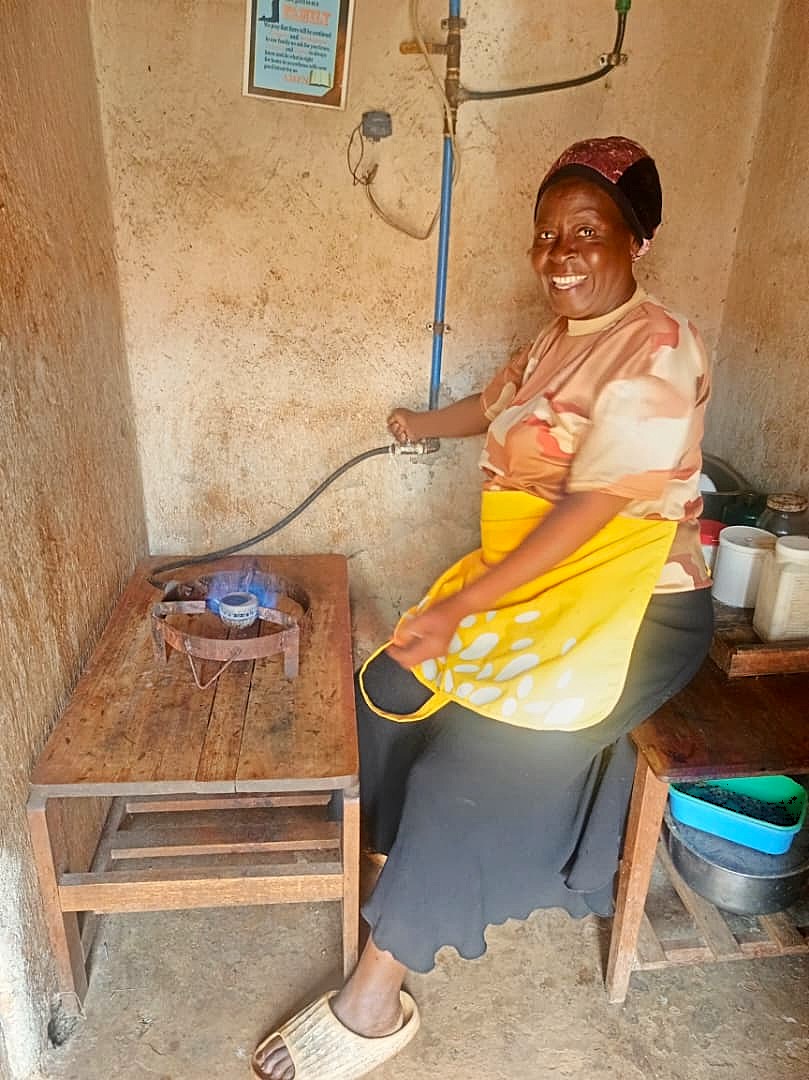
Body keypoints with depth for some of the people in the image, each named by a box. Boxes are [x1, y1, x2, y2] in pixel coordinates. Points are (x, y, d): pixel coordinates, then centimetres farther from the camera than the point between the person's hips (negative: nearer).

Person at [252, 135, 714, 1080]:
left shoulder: (657, 349, -16)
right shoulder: (559, 338, 11)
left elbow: (592, 510, -24)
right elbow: (497, 404, 32)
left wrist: (460, 606, -24)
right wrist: (422, 426, 50)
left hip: (633, 608, -8)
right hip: (531, 581, 8)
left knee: (471, 761, -21)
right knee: (389, 693, -4)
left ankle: (373, 1002, -3)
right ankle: (400, 859, 19)